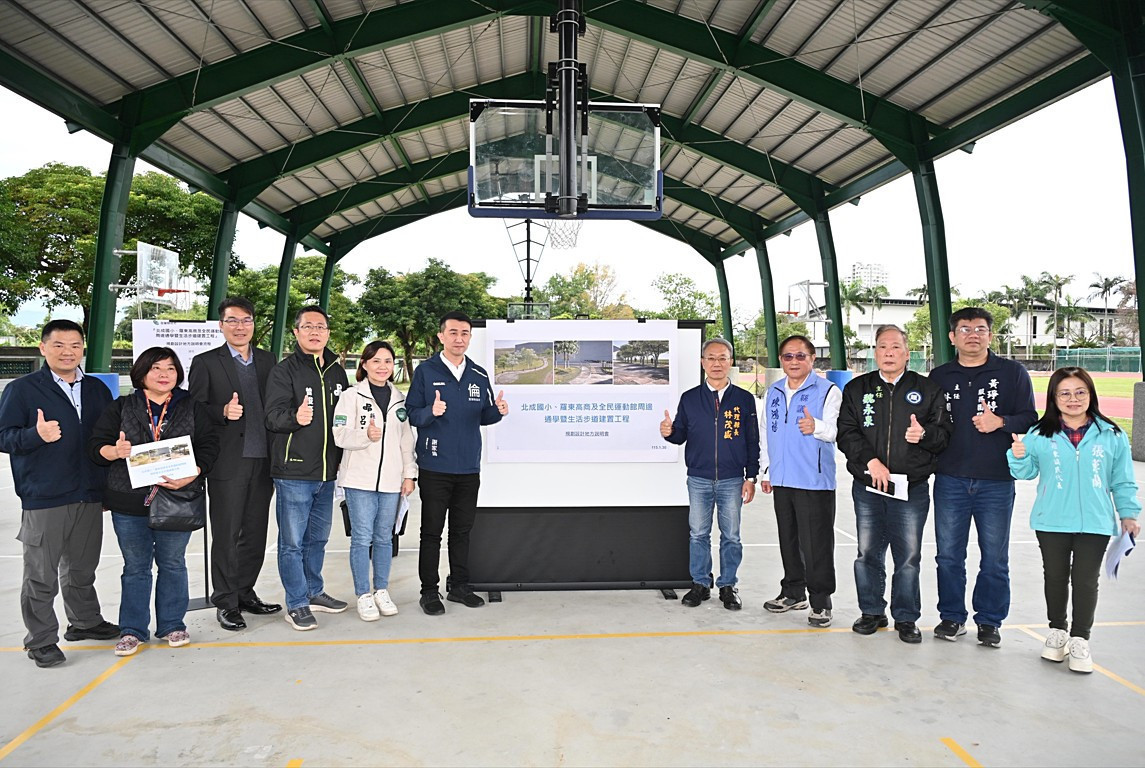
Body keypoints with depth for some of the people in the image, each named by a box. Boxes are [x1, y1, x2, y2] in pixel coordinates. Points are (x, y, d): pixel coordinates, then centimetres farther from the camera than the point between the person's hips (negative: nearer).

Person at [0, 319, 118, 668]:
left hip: (90, 496, 5)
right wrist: (36, 435, -27)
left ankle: (85, 622, 33)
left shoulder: (97, 390, 12)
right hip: (43, 500, -4)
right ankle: (41, 640, 15)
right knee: (41, 576, 3)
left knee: (82, 569, 18)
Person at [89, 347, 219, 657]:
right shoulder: (120, 408, 6)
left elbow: (209, 446, -1)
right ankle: (132, 630, 20)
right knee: (136, 567, 8)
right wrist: (115, 451, -19)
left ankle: (172, 625, 23)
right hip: (129, 503, 0)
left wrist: (191, 475, -17)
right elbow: (96, 446, 3)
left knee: (173, 564, 9)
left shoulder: (193, 409, 5)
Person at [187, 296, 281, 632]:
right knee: (226, 535, 3)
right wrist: (223, 412, -21)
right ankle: (226, 602, 15)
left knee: (255, 534, 11)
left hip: (262, 461, 4)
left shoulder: (268, 361, 13)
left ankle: (245, 593, 25)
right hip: (228, 462, -4)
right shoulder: (205, 362, 1)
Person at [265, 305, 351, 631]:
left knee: (318, 538, 17)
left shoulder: (337, 371, 12)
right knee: (293, 542, 1)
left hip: (326, 472, 6)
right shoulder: (284, 371, -6)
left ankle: (314, 593, 31)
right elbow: (272, 417, -15)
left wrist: (341, 460, 12)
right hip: (293, 472, -6)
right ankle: (296, 604, 12)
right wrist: (295, 417, -37)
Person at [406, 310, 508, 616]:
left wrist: (498, 410, -8)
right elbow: (411, 414, -4)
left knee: (462, 529, 13)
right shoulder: (425, 371, -2)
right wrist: (431, 412, -24)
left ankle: (459, 585, 25)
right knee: (432, 531, 4)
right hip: (435, 467, -4)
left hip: (469, 468, 4)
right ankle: (429, 591, 14)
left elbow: (483, 417, 13)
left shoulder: (479, 375, 10)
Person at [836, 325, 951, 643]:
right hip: (867, 486, 1)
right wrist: (871, 461, -11)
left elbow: (944, 435, 4)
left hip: (912, 488, -1)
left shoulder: (928, 390, 6)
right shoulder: (856, 388, 8)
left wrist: (924, 434, -17)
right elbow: (846, 433, 2)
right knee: (868, 554, 8)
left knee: (908, 557, 4)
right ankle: (872, 611, 24)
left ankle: (906, 618, 19)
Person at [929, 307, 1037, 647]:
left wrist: (1001, 422, -19)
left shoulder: (1013, 373, 3)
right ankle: (952, 617, 23)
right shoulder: (939, 376, 9)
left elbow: (1029, 419, -1)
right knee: (948, 555, 8)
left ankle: (989, 621, 22)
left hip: (996, 482, -2)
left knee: (994, 558, 7)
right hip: (950, 480, 2)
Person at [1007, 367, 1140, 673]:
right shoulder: (1039, 435, -3)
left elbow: (1122, 481, 6)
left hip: (1095, 523, -1)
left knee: (1085, 581, 5)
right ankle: (1057, 631, 32)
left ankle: (1080, 639, 18)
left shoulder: (1112, 436, -1)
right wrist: (1018, 457, -17)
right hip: (1051, 522, 1)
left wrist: (1129, 514, 3)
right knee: (1055, 578, 15)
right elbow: (1026, 472, 2)